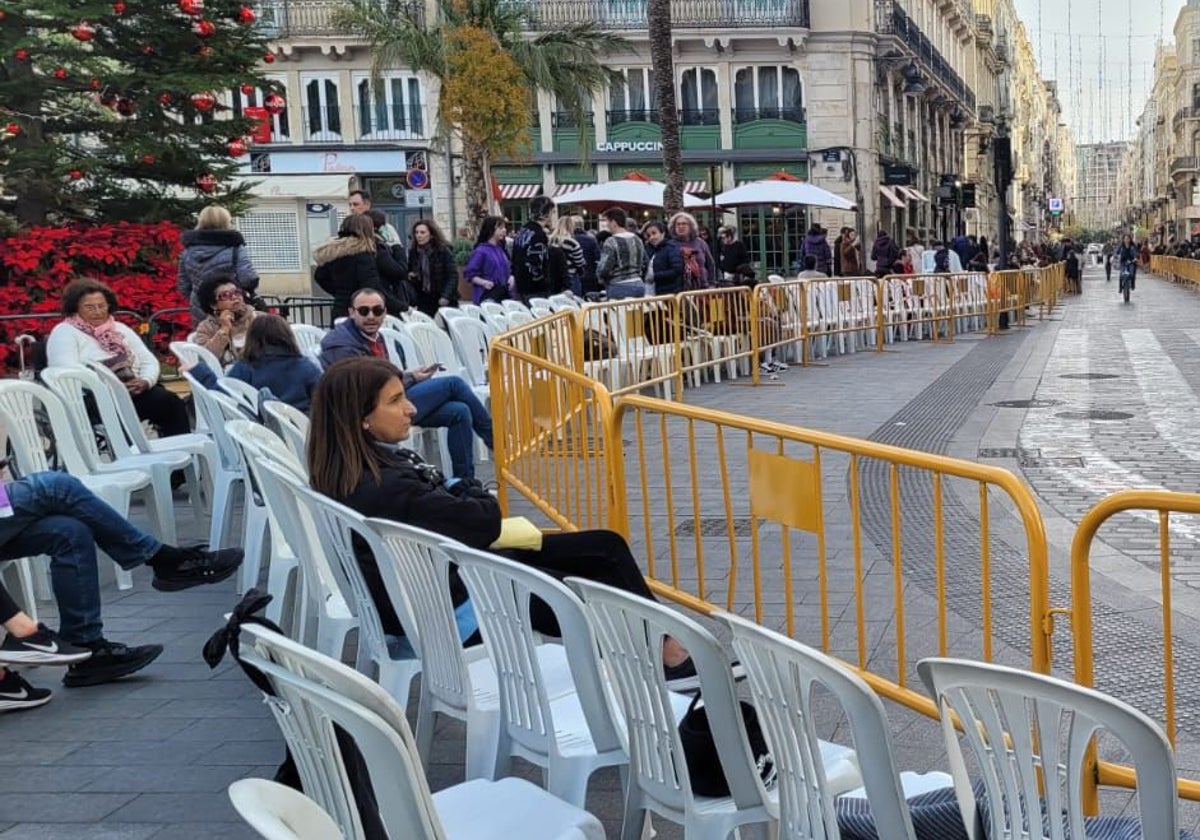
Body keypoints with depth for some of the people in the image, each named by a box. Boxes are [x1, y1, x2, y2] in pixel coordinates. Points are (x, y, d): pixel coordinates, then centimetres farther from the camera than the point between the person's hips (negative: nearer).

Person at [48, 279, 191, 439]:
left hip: (137, 392, 6)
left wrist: (145, 381, -7)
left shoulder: (121, 329, 22)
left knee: (170, 401, -27)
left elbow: (149, 361, 16)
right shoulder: (64, 332, 5)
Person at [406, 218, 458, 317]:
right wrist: (410, 276, -3)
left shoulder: (443, 251, -7)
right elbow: (409, 272, 21)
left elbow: (452, 275, -10)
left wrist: (446, 296, -19)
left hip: (444, 301, -4)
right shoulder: (413, 252, 6)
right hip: (423, 301, 4)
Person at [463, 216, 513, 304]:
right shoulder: (481, 251, -8)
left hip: (505, 295, 7)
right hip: (487, 297, -7)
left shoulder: (501, 250, 13)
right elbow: (469, 273, -10)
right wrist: (483, 282, -23)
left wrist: (511, 277, 3)